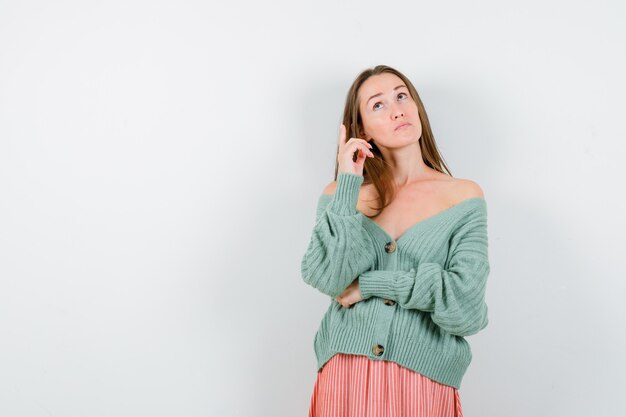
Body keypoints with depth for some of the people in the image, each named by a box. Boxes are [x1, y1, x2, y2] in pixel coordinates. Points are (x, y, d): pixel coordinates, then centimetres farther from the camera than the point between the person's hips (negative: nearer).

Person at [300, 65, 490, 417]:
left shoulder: (464, 196, -1)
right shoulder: (341, 193, 3)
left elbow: (465, 296, -10)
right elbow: (327, 277, -12)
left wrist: (370, 285, -8)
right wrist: (347, 186, -13)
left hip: (423, 383, -1)